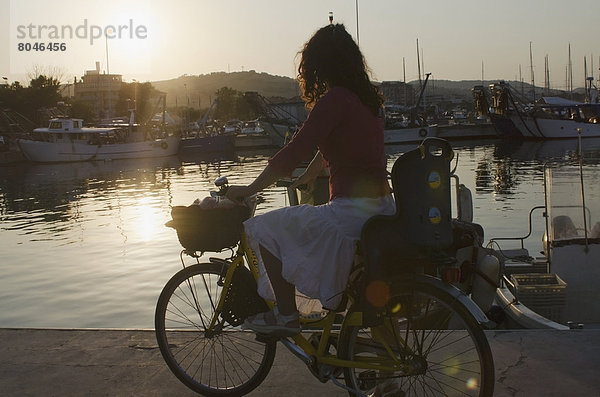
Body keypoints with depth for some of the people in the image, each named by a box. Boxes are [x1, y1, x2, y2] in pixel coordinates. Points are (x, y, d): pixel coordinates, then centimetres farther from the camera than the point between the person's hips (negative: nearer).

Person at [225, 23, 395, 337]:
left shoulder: (334, 100, -14)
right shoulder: (366, 97, 13)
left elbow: (294, 152, -17)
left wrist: (249, 190, -5)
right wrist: (306, 177, 42)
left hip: (351, 213, -9)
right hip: (382, 209, 9)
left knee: (265, 228, 5)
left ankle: (286, 315, 10)